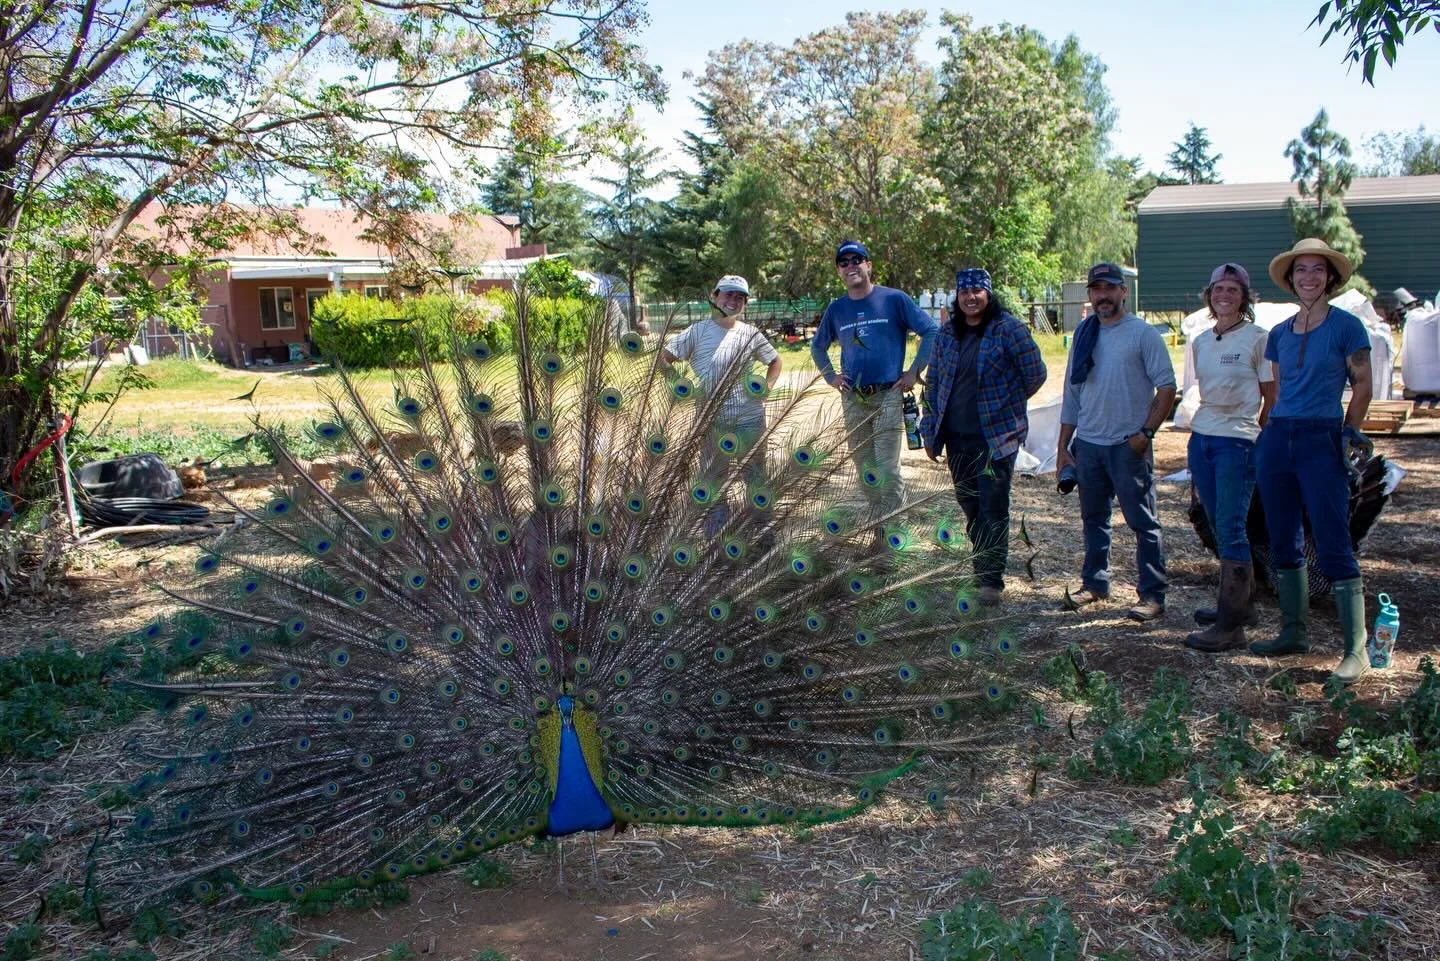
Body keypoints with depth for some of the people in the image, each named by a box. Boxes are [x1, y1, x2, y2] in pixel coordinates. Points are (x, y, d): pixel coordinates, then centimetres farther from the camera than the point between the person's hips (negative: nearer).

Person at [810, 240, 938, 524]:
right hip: (853, 399, 5)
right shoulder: (836, 308, 10)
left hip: (888, 396, -5)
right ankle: (878, 529, 21)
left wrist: (913, 372, -6)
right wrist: (830, 376, 11)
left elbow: (931, 331, -3)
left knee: (888, 471, -10)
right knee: (864, 471, 9)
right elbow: (817, 346, 25)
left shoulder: (894, 299, -3)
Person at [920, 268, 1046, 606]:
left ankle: (991, 581, 3)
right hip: (956, 438, 5)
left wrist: (1005, 405, 8)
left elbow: (1036, 374, -2)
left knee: (993, 508, -3)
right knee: (969, 505, 12)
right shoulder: (947, 333, 8)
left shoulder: (1009, 329, -7)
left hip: (996, 436, -5)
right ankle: (984, 565, 28)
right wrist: (930, 431, 9)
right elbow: (933, 381, 12)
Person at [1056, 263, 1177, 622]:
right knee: (1093, 518, 14)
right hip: (1087, 444, 6)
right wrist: (1063, 446, 11)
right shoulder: (1083, 334, 12)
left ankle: (1152, 595, 2)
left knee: (1143, 522, -3)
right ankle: (1095, 583, 26)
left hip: (1128, 445, -5)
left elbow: (1167, 387, -6)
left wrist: (1145, 432, -14)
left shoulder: (1143, 334, -3)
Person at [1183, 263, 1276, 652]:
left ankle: (1231, 625, -9)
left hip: (1238, 442, -6)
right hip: (1201, 438, 6)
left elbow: (1272, 398, -2)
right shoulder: (1201, 341, 12)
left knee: (1231, 529, -11)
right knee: (1220, 528, 11)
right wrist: (1204, 425, 14)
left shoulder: (1257, 339, -5)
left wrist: (1256, 435, -3)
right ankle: (1240, 602, 25)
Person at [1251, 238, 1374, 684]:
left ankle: (1356, 649, -1)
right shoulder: (1279, 334, 12)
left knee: (1333, 548, -7)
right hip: (1277, 440, 6)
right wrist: (1272, 431, 12)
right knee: (1284, 544, 11)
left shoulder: (1347, 326, -3)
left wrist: (1349, 433, -5)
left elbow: (1362, 385, 0)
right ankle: (1295, 631, 23)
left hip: (1322, 439, -6)